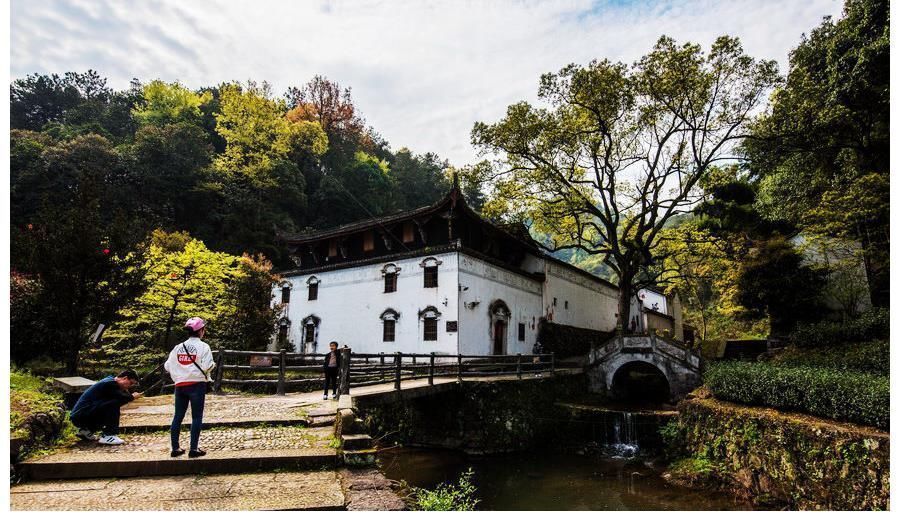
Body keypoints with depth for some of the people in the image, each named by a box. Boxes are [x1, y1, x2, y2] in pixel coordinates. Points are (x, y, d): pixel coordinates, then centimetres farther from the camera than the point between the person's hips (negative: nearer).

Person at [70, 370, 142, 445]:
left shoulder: (111, 381, 14)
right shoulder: (110, 383, -17)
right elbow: (122, 398, -22)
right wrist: (132, 396, -5)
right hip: (80, 416, -10)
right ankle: (108, 436, -19)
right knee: (114, 404, -24)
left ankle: (86, 430, 19)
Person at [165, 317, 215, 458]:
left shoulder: (178, 347, 7)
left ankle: (175, 448, 17)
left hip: (180, 385, 5)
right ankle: (194, 449, 1)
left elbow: (168, 366, 7)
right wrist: (213, 364, 4)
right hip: (197, 384, -5)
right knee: (197, 417, 1)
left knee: (178, 416, 12)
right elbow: (207, 366, -17)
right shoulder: (203, 346, -8)